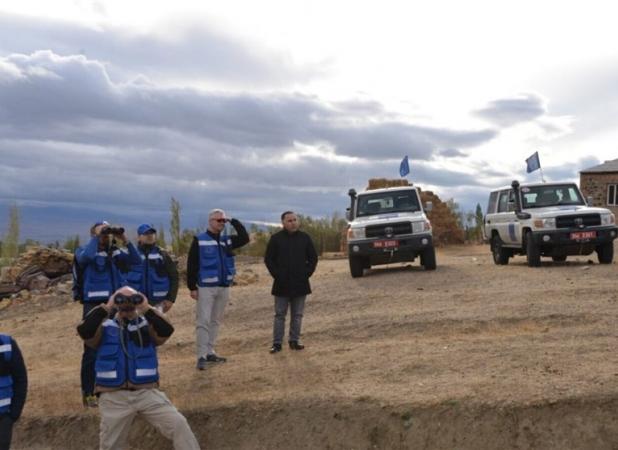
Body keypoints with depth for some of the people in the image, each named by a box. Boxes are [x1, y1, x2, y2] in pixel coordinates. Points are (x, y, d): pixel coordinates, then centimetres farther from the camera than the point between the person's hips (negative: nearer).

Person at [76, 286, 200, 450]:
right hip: (114, 397, 0)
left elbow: (166, 331, -14)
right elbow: (84, 331, -16)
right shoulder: (104, 327, 4)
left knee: (179, 424, -13)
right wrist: (106, 307, -13)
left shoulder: (147, 325, 6)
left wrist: (146, 308, -14)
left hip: (147, 393, 0)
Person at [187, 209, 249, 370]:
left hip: (224, 287, 6)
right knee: (203, 321, -7)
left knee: (215, 321, 12)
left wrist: (233, 222, -2)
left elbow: (245, 238, 4)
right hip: (206, 287, -6)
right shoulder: (199, 240, -6)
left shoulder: (227, 240, 10)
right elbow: (191, 265, -7)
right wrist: (192, 287, -10)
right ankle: (202, 356, -5)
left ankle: (210, 352, 20)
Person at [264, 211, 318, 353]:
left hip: (300, 284, 2)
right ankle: (277, 343, 7)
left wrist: (307, 273, -2)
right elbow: (268, 259, 1)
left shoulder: (305, 238, 4)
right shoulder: (276, 239, -1)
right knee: (280, 315, 3)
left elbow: (313, 258, 9)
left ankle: (294, 340, 17)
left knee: (297, 315, 8)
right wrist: (276, 274, -7)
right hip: (282, 284, -2)